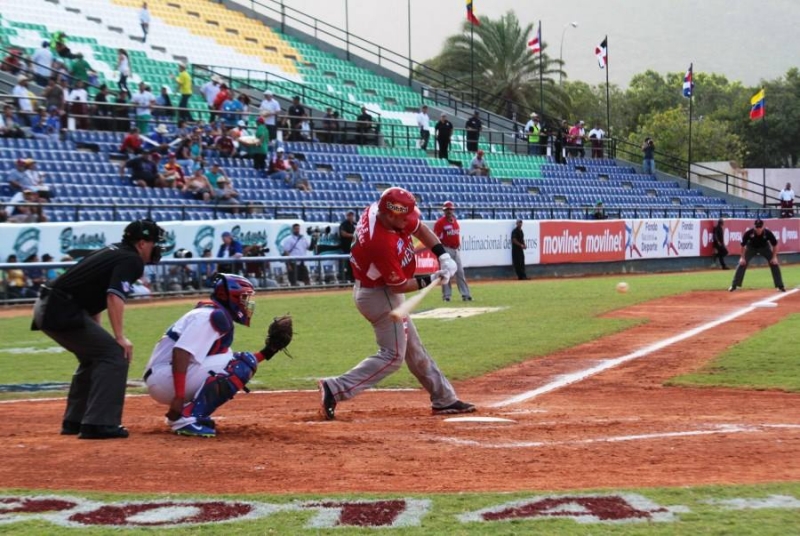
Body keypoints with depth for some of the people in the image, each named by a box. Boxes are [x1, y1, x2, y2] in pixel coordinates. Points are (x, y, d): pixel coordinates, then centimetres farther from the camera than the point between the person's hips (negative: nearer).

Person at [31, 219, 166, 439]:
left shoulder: (113, 251, 21)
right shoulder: (132, 260, -6)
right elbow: (114, 296, -20)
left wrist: (96, 333, 24)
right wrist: (120, 337, -19)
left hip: (46, 307, 10)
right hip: (62, 311, -10)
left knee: (93, 356, 24)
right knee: (115, 355, -8)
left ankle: (74, 421, 28)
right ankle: (98, 424, -13)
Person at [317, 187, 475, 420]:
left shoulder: (379, 209, -11)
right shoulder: (382, 244, -35)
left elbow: (419, 228, 4)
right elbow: (399, 285, -23)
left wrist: (443, 256, -6)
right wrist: (431, 281, -10)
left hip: (373, 290, 10)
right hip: (380, 296, -10)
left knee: (413, 348, 17)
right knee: (393, 355, -5)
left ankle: (444, 399, 29)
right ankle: (335, 389, -9)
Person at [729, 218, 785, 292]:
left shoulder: (768, 233, -32)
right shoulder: (748, 233, -34)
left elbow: (775, 244, -17)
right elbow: (743, 245, -17)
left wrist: (774, 257, -20)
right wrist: (742, 257, -17)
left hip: (764, 247, 1)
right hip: (751, 247, 0)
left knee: (774, 264, -9)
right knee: (742, 264, -11)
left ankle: (780, 286, 2)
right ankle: (734, 285, -3)